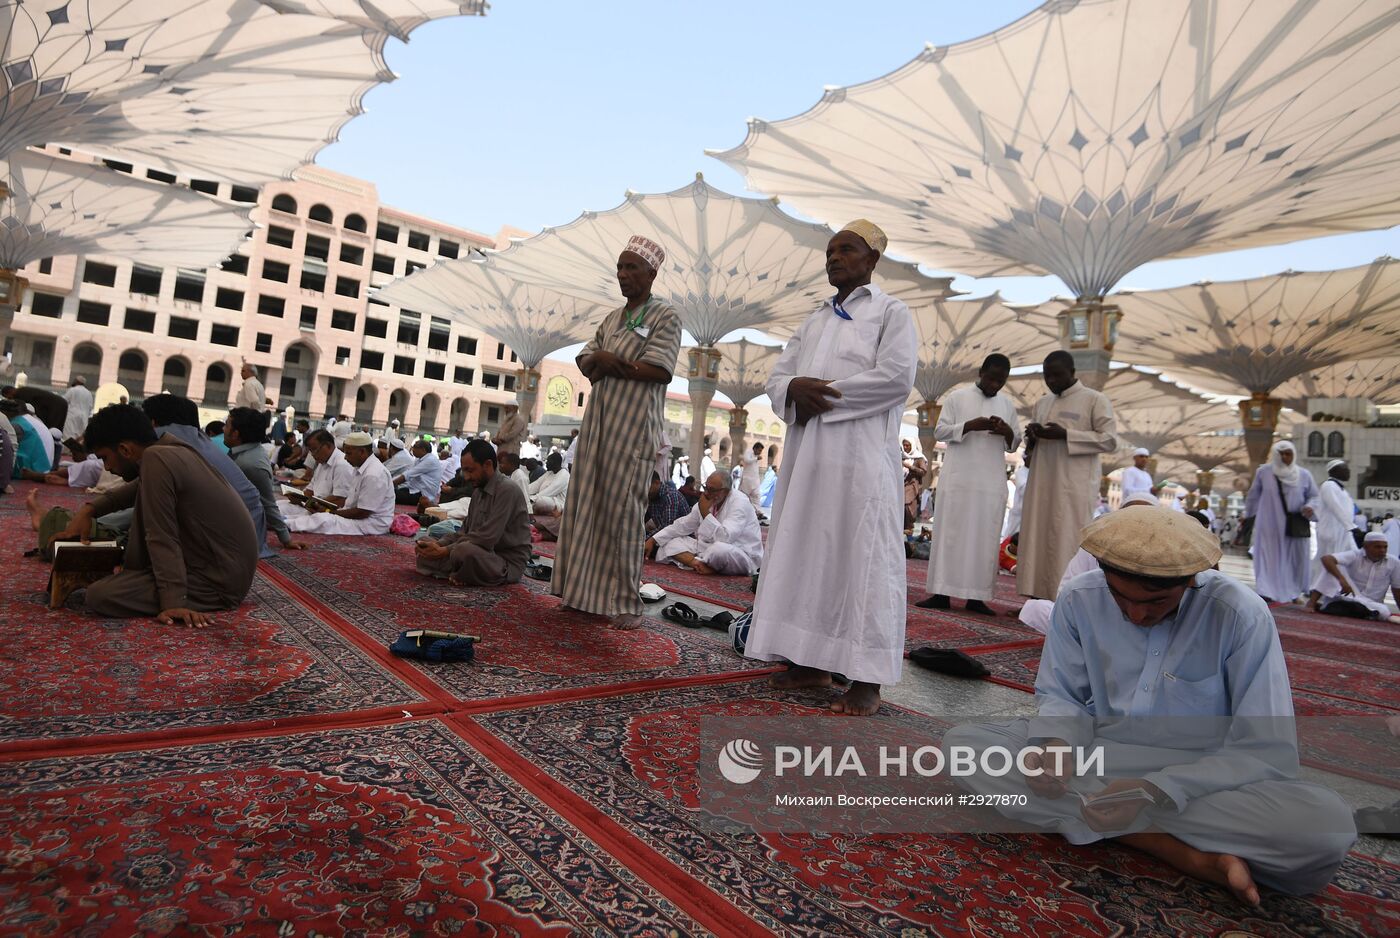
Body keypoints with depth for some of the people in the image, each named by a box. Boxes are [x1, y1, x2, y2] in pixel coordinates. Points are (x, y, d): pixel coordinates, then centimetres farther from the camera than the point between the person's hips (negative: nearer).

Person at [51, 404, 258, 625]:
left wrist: (173, 602, -23)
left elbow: (163, 538, -22)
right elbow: (136, 488, 27)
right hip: (230, 568, 9)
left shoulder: (155, 458, -18)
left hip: (218, 581, -9)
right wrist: (89, 509, 15)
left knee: (99, 596, -15)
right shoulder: (172, 448, 7)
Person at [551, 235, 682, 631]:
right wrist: (599, 360, -9)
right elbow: (585, 360, 14)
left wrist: (608, 362, -7)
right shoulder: (612, 318, 20)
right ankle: (587, 591, 16)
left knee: (622, 510, -6)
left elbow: (661, 371, -15)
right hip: (598, 421, 7)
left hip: (633, 426, -7)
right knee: (587, 506, 6)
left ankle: (626, 603, 2)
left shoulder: (665, 317, -1)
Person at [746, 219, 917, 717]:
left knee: (861, 557, -6)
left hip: (860, 455, -6)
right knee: (802, 553, 5)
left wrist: (824, 393, -10)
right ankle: (811, 662, 15)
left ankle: (866, 678, 0)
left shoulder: (891, 312, 5)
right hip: (806, 453, 7)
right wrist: (796, 391, -9)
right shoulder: (812, 321, 23)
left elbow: (896, 377, -11)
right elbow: (778, 377, 14)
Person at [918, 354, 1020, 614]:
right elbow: (939, 432, -1)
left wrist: (1008, 432, -7)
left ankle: (976, 596, 5)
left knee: (985, 538, 1)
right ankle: (942, 592, 0)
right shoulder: (957, 397, 5)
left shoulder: (1007, 404, 14)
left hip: (992, 483, 3)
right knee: (950, 534, -3)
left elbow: (1014, 446, 16)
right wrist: (970, 425, -16)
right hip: (958, 479, -3)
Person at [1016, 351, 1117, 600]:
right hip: (1041, 485, 6)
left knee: (1068, 543, -8)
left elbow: (1109, 440, -8)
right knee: (1037, 540, 2)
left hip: (1074, 487, -6)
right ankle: (1038, 598, 7)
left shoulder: (1095, 400, 0)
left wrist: (1064, 434, -16)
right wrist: (1032, 437, 0)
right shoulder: (1041, 403, 18)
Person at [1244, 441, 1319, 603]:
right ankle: (1267, 593, -3)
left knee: (1295, 559, 8)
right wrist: (1248, 517, 16)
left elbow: (1314, 496, 9)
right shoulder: (1264, 472, 0)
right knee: (1270, 559, -2)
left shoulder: (1304, 475, 3)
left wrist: (1310, 507, -12)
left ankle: (1293, 593, 22)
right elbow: (1253, 496, 9)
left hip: (1295, 527, 2)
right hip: (1270, 525, -2)